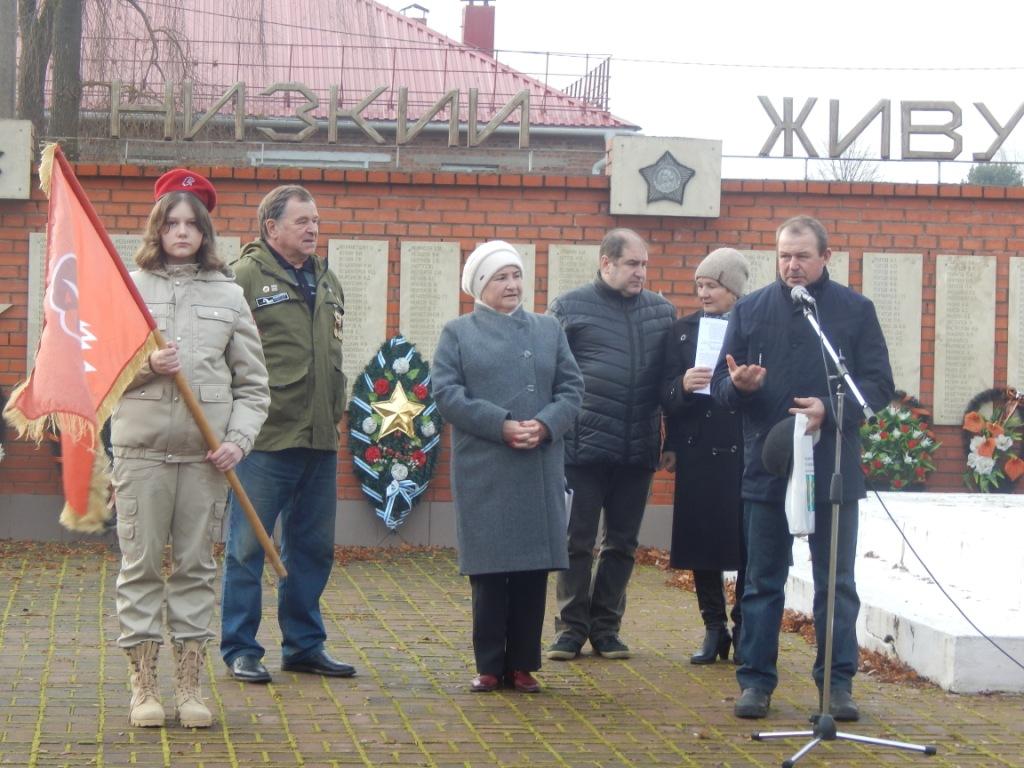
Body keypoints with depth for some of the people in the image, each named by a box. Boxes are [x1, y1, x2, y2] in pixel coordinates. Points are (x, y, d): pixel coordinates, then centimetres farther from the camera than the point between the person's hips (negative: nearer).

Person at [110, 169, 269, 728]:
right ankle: (143, 687, 9)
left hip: (206, 450, 1)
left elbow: (253, 383, 8)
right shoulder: (129, 288, 5)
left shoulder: (228, 294, 7)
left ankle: (190, 686, 13)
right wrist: (146, 366, -14)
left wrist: (239, 438, -6)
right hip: (142, 446, -1)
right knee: (141, 565, 1)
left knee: (196, 566, 6)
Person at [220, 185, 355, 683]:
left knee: (313, 548, 13)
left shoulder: (326, 281, 16)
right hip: (265, 438, -7)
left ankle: (304, 645, 24)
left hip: (320, 440, 7)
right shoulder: (245, 276, -8)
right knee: (248, 548, 1)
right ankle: (240, 650, 9)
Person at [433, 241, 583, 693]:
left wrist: (545, 425, -11)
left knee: (534, 565, 2)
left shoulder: (548, 330, 17)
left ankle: (523, 664, 9)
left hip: (540, 469, 3)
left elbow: (571, 388, 9)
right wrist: (501, 426, -15)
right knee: (489, 569, -2)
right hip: (483, 470, -2)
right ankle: (489, 666, 7)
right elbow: (447, 393, -4)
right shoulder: (458, 333, 8)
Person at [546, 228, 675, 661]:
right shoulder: (569, 308, 1)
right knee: (578, 540, 2)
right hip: (584, 447, -3)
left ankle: (606, 626, 19)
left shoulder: (662, 312, 10)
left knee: (622, 543, 9)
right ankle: (572, 626, 11)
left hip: (638, 451, 3)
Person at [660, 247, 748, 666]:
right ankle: (714, 628, 15)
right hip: (698, 454, 2)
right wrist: (683, 386, -14)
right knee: (702, 541, 4)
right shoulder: (683, 330, 10)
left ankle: (745, 630, 11)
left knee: (748, 543, 0)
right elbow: (666, 394, 5)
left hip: (746, 454, -2)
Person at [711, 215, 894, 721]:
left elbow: (879, 385, -1)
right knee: (762, 581, 6)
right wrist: (737, 384, -17)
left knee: (836, 582, 4)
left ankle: (838, 682, 11)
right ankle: (756, 680, 12)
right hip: (766, 466, 1)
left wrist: (829, 408, -17)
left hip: (834, 469, -1)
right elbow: (721, 384, 7)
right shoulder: (750, 310, 7)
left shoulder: (856, 310, 3)